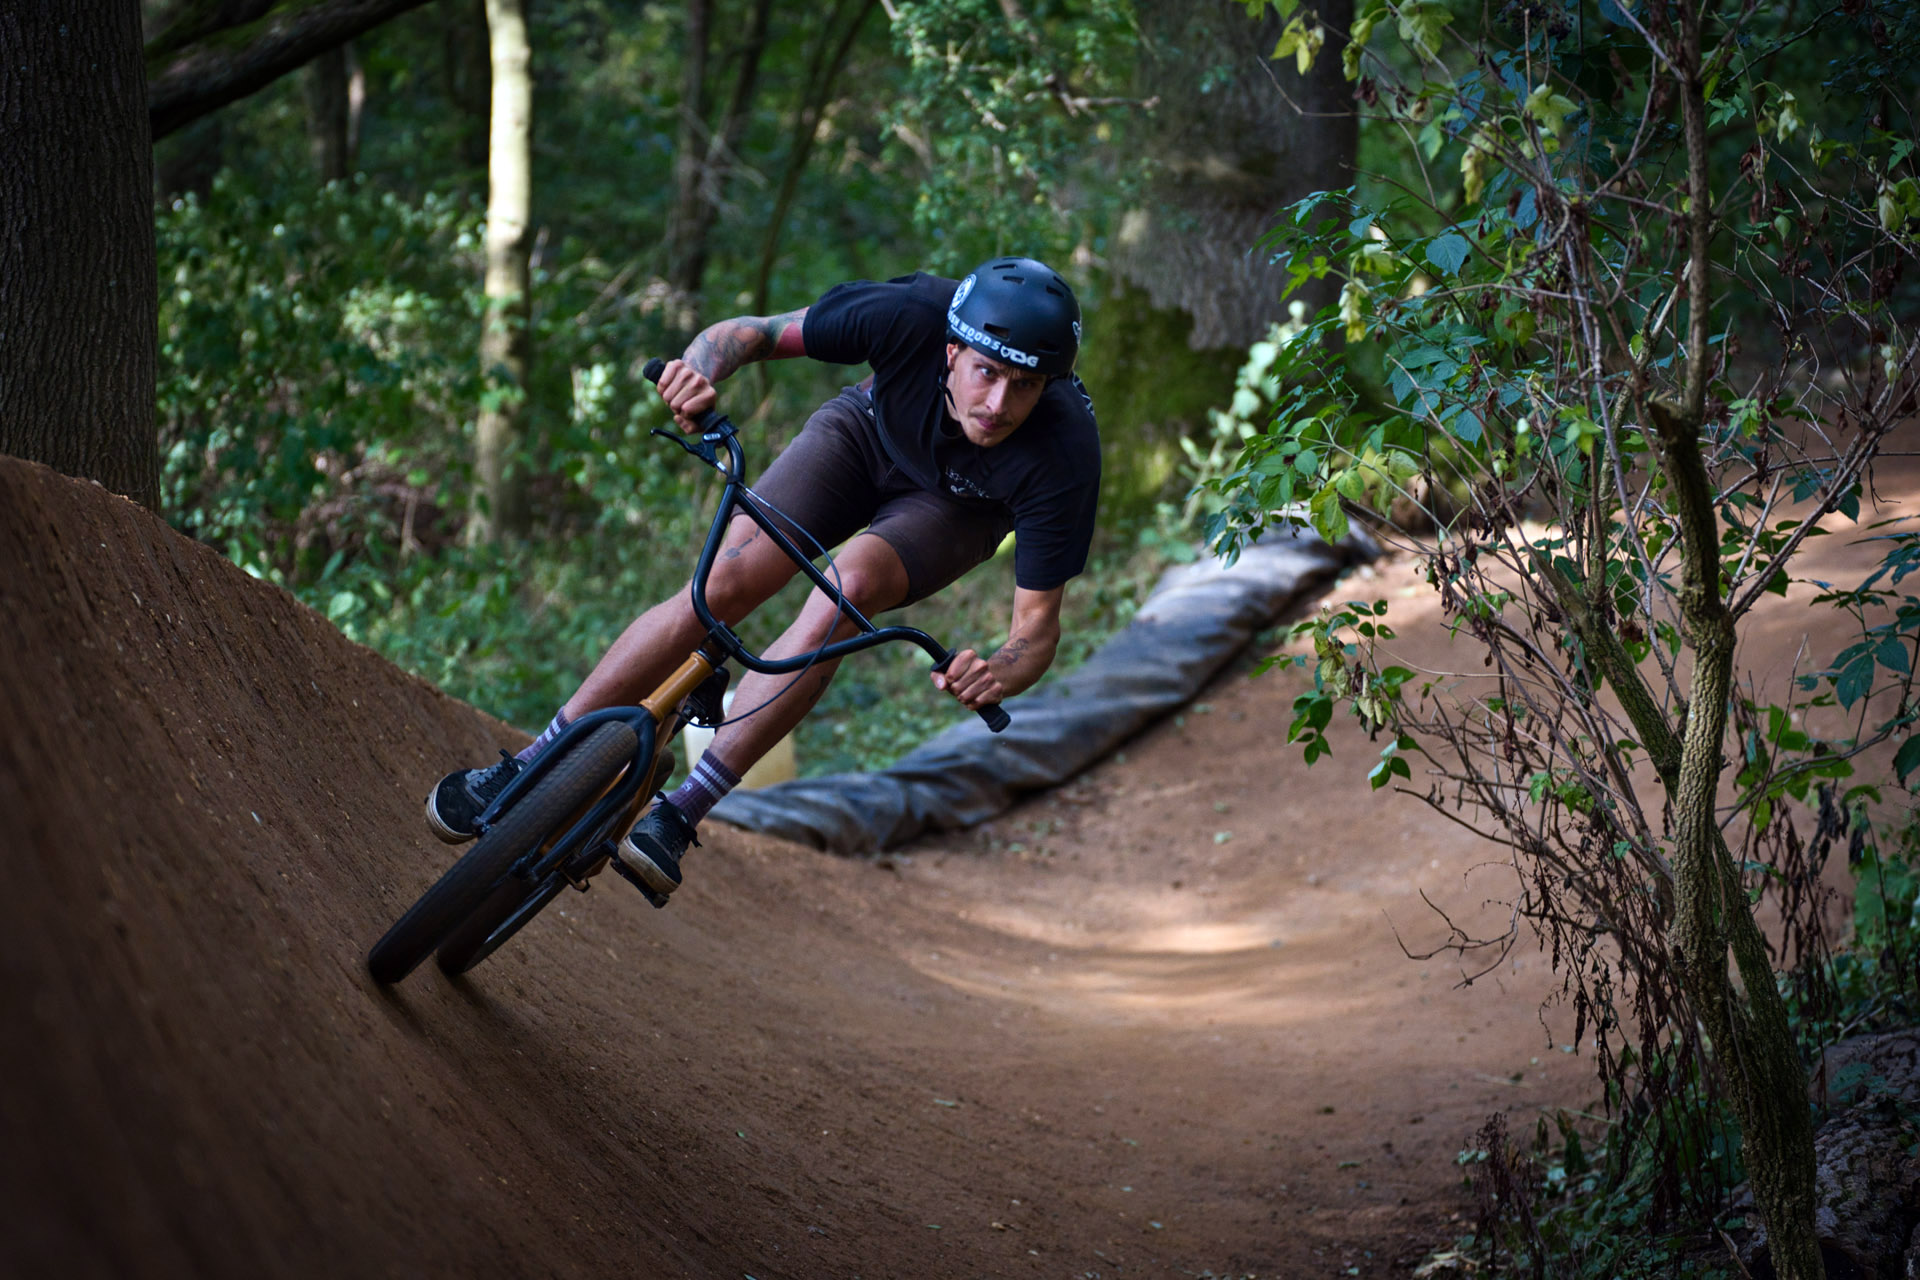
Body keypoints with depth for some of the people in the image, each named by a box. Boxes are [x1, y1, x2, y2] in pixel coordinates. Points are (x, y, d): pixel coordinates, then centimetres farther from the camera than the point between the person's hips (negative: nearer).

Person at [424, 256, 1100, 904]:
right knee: (726, 582, -18)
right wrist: (701, 367, -44)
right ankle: (527, 767, -8)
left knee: (848, 587, -31)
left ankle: (681, 813, -26)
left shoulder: (1065, 456, -38)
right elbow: (750, 332, -22)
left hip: (957, 507, -1)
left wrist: (1000, 673, -52)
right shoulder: (912, 318, -36)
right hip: (867, 431, 1)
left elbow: (1038, 625, -30)